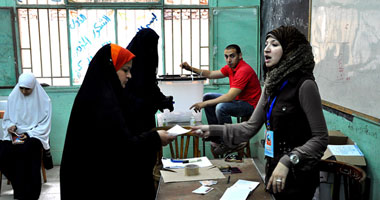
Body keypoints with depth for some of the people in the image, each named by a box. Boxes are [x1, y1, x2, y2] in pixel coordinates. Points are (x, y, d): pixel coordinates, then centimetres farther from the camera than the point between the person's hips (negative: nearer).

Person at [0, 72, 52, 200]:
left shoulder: (43, 100, -3)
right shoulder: (12, 97, 7)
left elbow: (45, 124, -3)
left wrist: (29, 134, -16)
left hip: (34, 135, -3)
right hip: (15, 134, 4)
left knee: (24, 150, -34)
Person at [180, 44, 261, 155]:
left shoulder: (244, 70, -25)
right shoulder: (231, 67, 4)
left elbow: (230, 97, -30)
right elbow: (211, 74, 12)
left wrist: (204, 104, -28)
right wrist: (191, 69, 0)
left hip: (250, 105, -10)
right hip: (238, 100, 10)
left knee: (221, 107, -33)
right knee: (207, 96, 6)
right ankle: (216, 137, 4)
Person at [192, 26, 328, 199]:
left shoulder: (304, 85, -17)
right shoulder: (272, 84, 6)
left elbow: (320, 139, -17)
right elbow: (251, 127, 4)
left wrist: (288, 160, -29)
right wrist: (213, 130, -3)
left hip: (297, 176, -7)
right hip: (274, 172, 7)